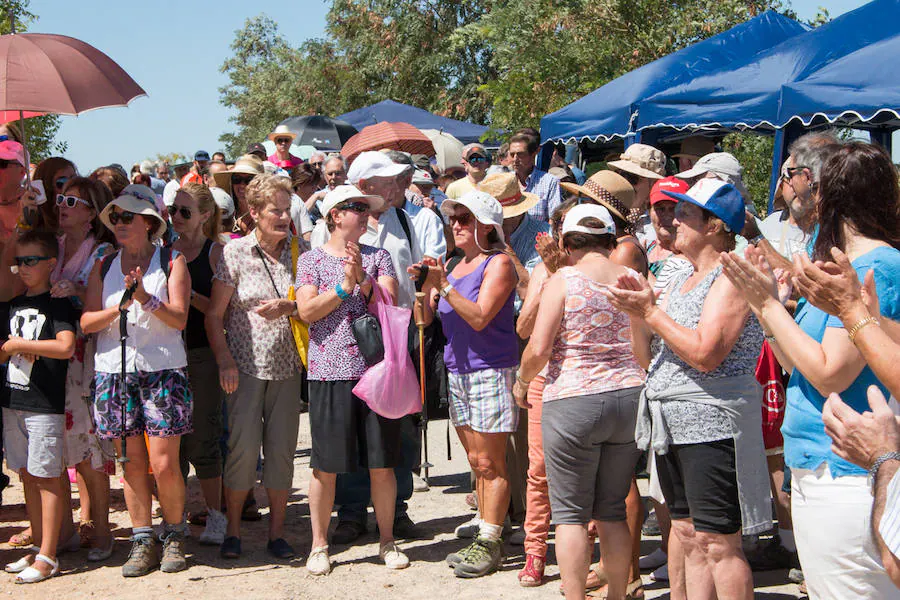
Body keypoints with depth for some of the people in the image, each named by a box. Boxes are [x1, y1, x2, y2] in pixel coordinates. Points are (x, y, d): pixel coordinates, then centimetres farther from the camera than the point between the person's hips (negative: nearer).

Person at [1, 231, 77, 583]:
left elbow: (66, 347, -21)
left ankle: (48, 557, 1)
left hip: (45, 405, -7)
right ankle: (39, 548, 20)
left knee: (47, 478, -3)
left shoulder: (57, 305, -6)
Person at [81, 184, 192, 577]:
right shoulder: (104, 267, 12)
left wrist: (147, 298, -21)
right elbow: (86, 322, 3)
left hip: (162, 371, -3)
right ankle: (142, 541, 16)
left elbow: (179, 318, -6)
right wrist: (119, 307, -15)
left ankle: (174, 537, 14)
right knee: (132, 464, 5)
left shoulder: (171, 262, 3)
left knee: (163, 464, -6)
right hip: (113, 372, 3)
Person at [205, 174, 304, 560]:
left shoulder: (300, 251, 4)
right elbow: (214, 315, -1)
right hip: (246, 364, -2)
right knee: (243, 446, -5)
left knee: (282, 448, 3)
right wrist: (225, 360, -10)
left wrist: (289, 307, -13)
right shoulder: (235, 252, -2)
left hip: (287, 365, 2)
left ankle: (276, 532, 15)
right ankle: (232, 530, 12)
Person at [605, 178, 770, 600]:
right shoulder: (680, 281, 18)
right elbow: (647, 358, 17)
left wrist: (651, 312, -16)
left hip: (711, 424, -9)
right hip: (670, 425, 9)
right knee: (689, 538, 12)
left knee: (717, 543, -7)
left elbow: (705, 354, -22)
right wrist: (637, 315, 0)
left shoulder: (730, 278, -10)